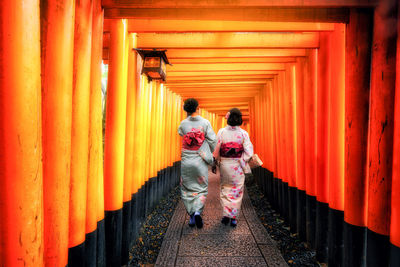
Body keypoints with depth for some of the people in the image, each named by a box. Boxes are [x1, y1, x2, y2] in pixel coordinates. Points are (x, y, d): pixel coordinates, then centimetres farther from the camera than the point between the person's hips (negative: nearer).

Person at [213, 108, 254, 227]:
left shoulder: (222, 132, -7)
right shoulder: (243, 133, -7)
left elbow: (216, 150, -6)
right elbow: (249, 153, -11)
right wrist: (243, 163, 4)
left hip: (224, 165, 1)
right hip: (238, 166, 0)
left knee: (225, 189, 18)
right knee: (237, 191, 11)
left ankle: (226, 215, 15)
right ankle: (233, 217, 16)